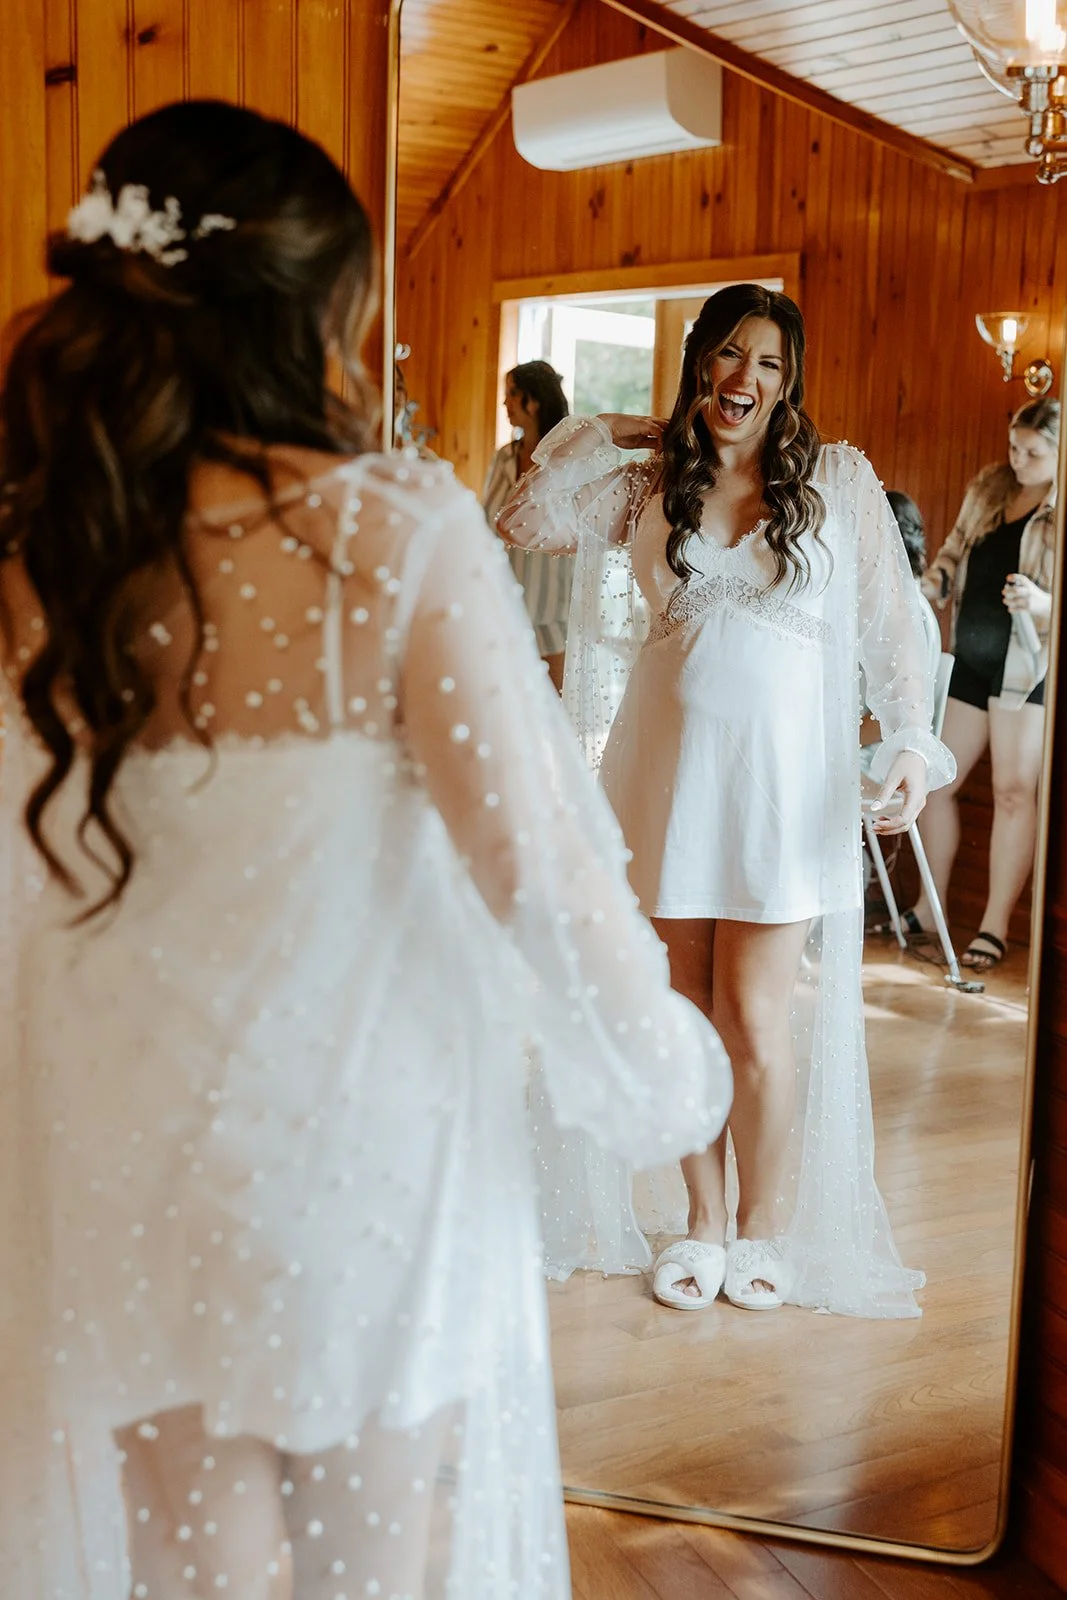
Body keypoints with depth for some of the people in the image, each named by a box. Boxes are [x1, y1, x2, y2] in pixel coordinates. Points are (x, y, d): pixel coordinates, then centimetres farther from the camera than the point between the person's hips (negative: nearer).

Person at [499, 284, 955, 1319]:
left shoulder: (839, 479, 4)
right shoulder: (651, 486, 10)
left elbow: (890, 625, 2)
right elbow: (525, 522, 6)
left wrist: (909, 746, -8)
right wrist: (608, 434, 7)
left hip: (784, 776, -2)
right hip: (669, 766, 2)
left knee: (757, 1022, -3)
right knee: (686, 1012, 9)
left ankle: (765, 1228, 19)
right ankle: (702, 1221, 26)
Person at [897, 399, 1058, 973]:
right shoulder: (987, 489, 8)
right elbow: (954, 553, 19)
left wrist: (1041, 601, -30)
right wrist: (932, 582, 0)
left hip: (1028, 667, -6)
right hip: (969, 661, 6)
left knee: (1014, 791, -3)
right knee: (935, 781, 8)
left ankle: (995, 927, 4)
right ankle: (930, 908, 22)